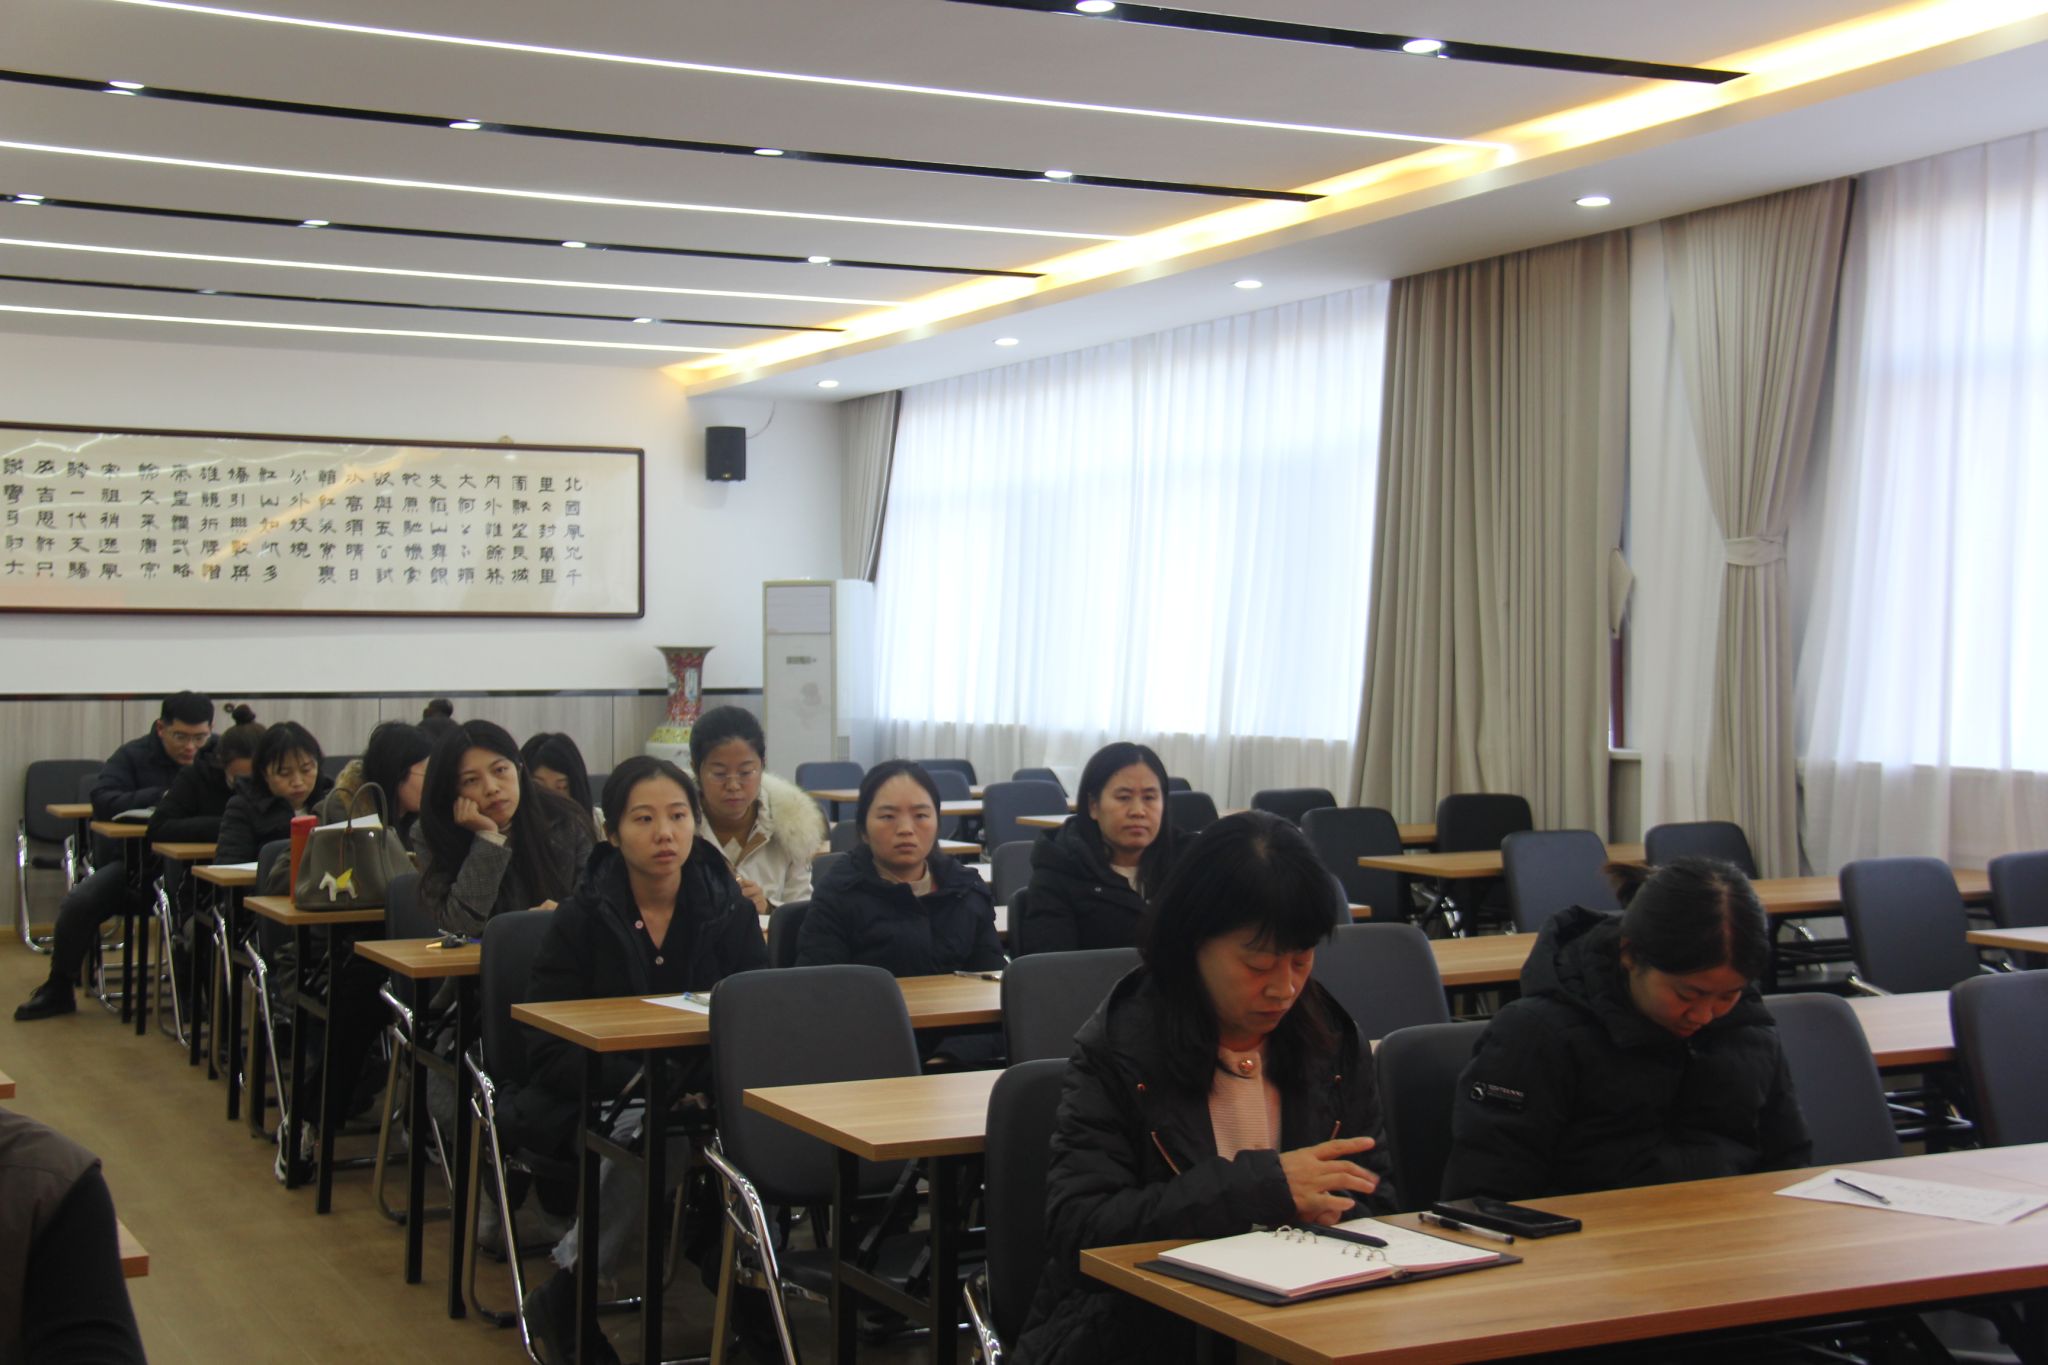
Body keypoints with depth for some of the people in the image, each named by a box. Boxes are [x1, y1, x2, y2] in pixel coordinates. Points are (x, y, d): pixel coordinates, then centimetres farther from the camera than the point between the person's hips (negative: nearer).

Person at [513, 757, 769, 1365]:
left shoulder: (728, 909, 3)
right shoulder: (582, 918, -4)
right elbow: (549, 1049, -8)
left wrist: (715, 1086, -19)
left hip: (703, 1102, 2)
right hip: (593, 1104, -2)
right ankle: (563, 1299, -18)